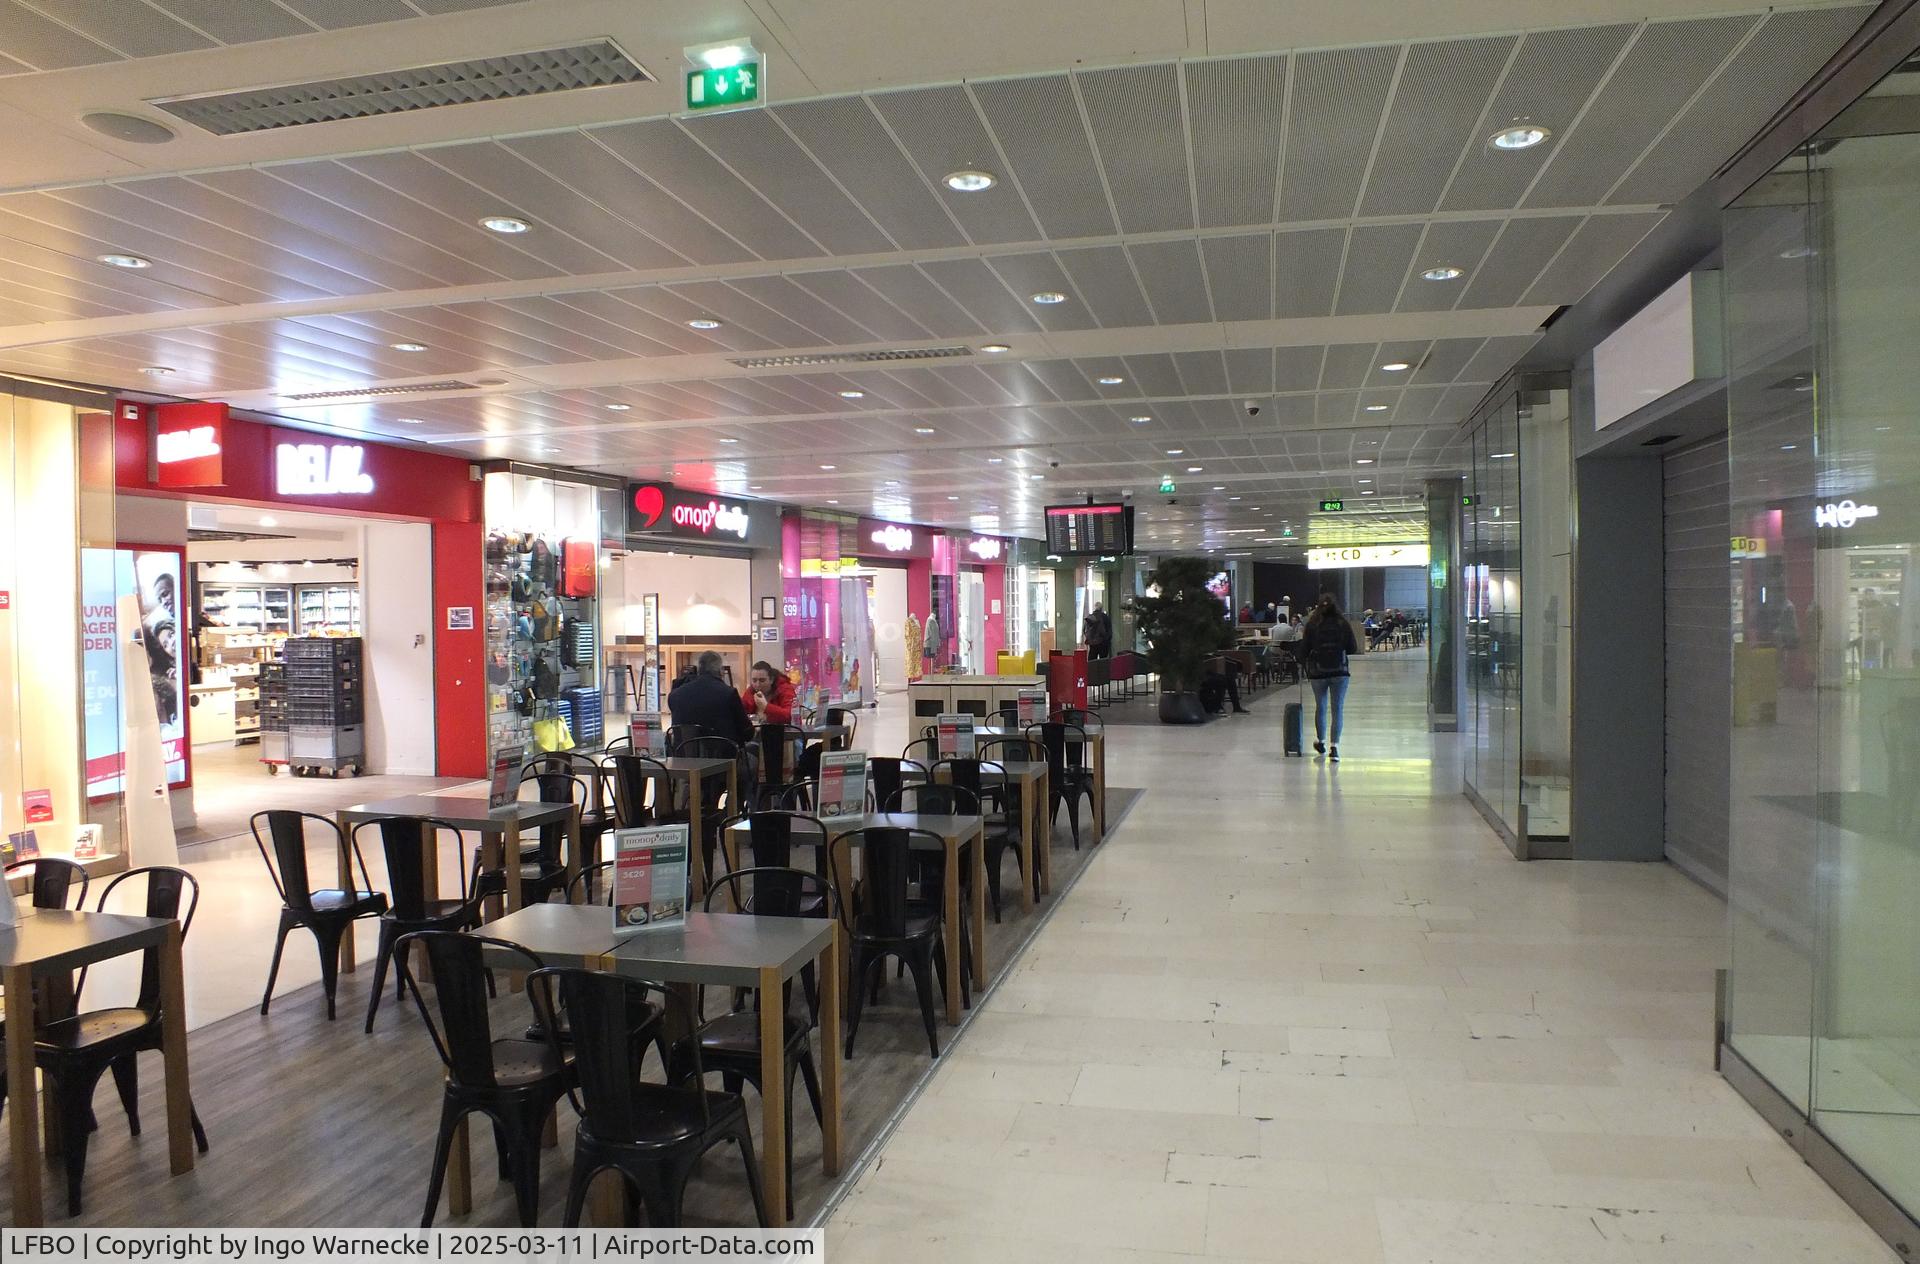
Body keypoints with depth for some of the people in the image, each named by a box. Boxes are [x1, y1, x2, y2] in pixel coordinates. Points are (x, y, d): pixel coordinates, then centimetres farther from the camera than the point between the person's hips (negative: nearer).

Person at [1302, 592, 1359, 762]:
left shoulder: (1312, 624, -5)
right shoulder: (1343, 624, -4)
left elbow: (1305, 648, -4)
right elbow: (1353, 649, -1)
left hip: (1317, 672, 1)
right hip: (1340, 671, -1)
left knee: (1320, 707, 17)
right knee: (1338, 709, 3)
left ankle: (1321, 742, 32)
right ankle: (1334, 747, -6)